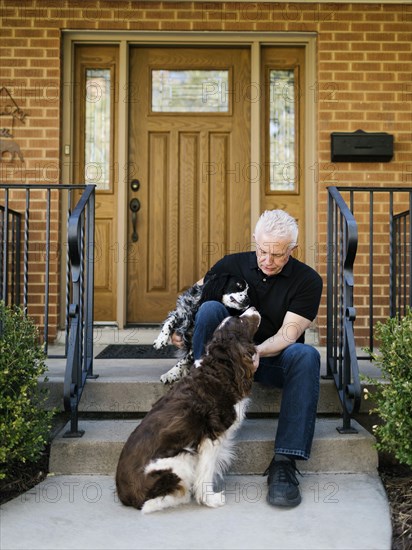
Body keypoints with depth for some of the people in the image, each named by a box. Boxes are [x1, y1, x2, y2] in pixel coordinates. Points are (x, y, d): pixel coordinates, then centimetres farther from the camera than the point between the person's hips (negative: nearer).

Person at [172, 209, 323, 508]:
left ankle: (285, 462, -35)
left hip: (273, 360, -1)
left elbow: (289, 332, -16)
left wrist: (258, 351, -36)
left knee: (306, 355, -34)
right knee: (210, 308, -24)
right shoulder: (233, 264, 2)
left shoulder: (308, 281, -5)